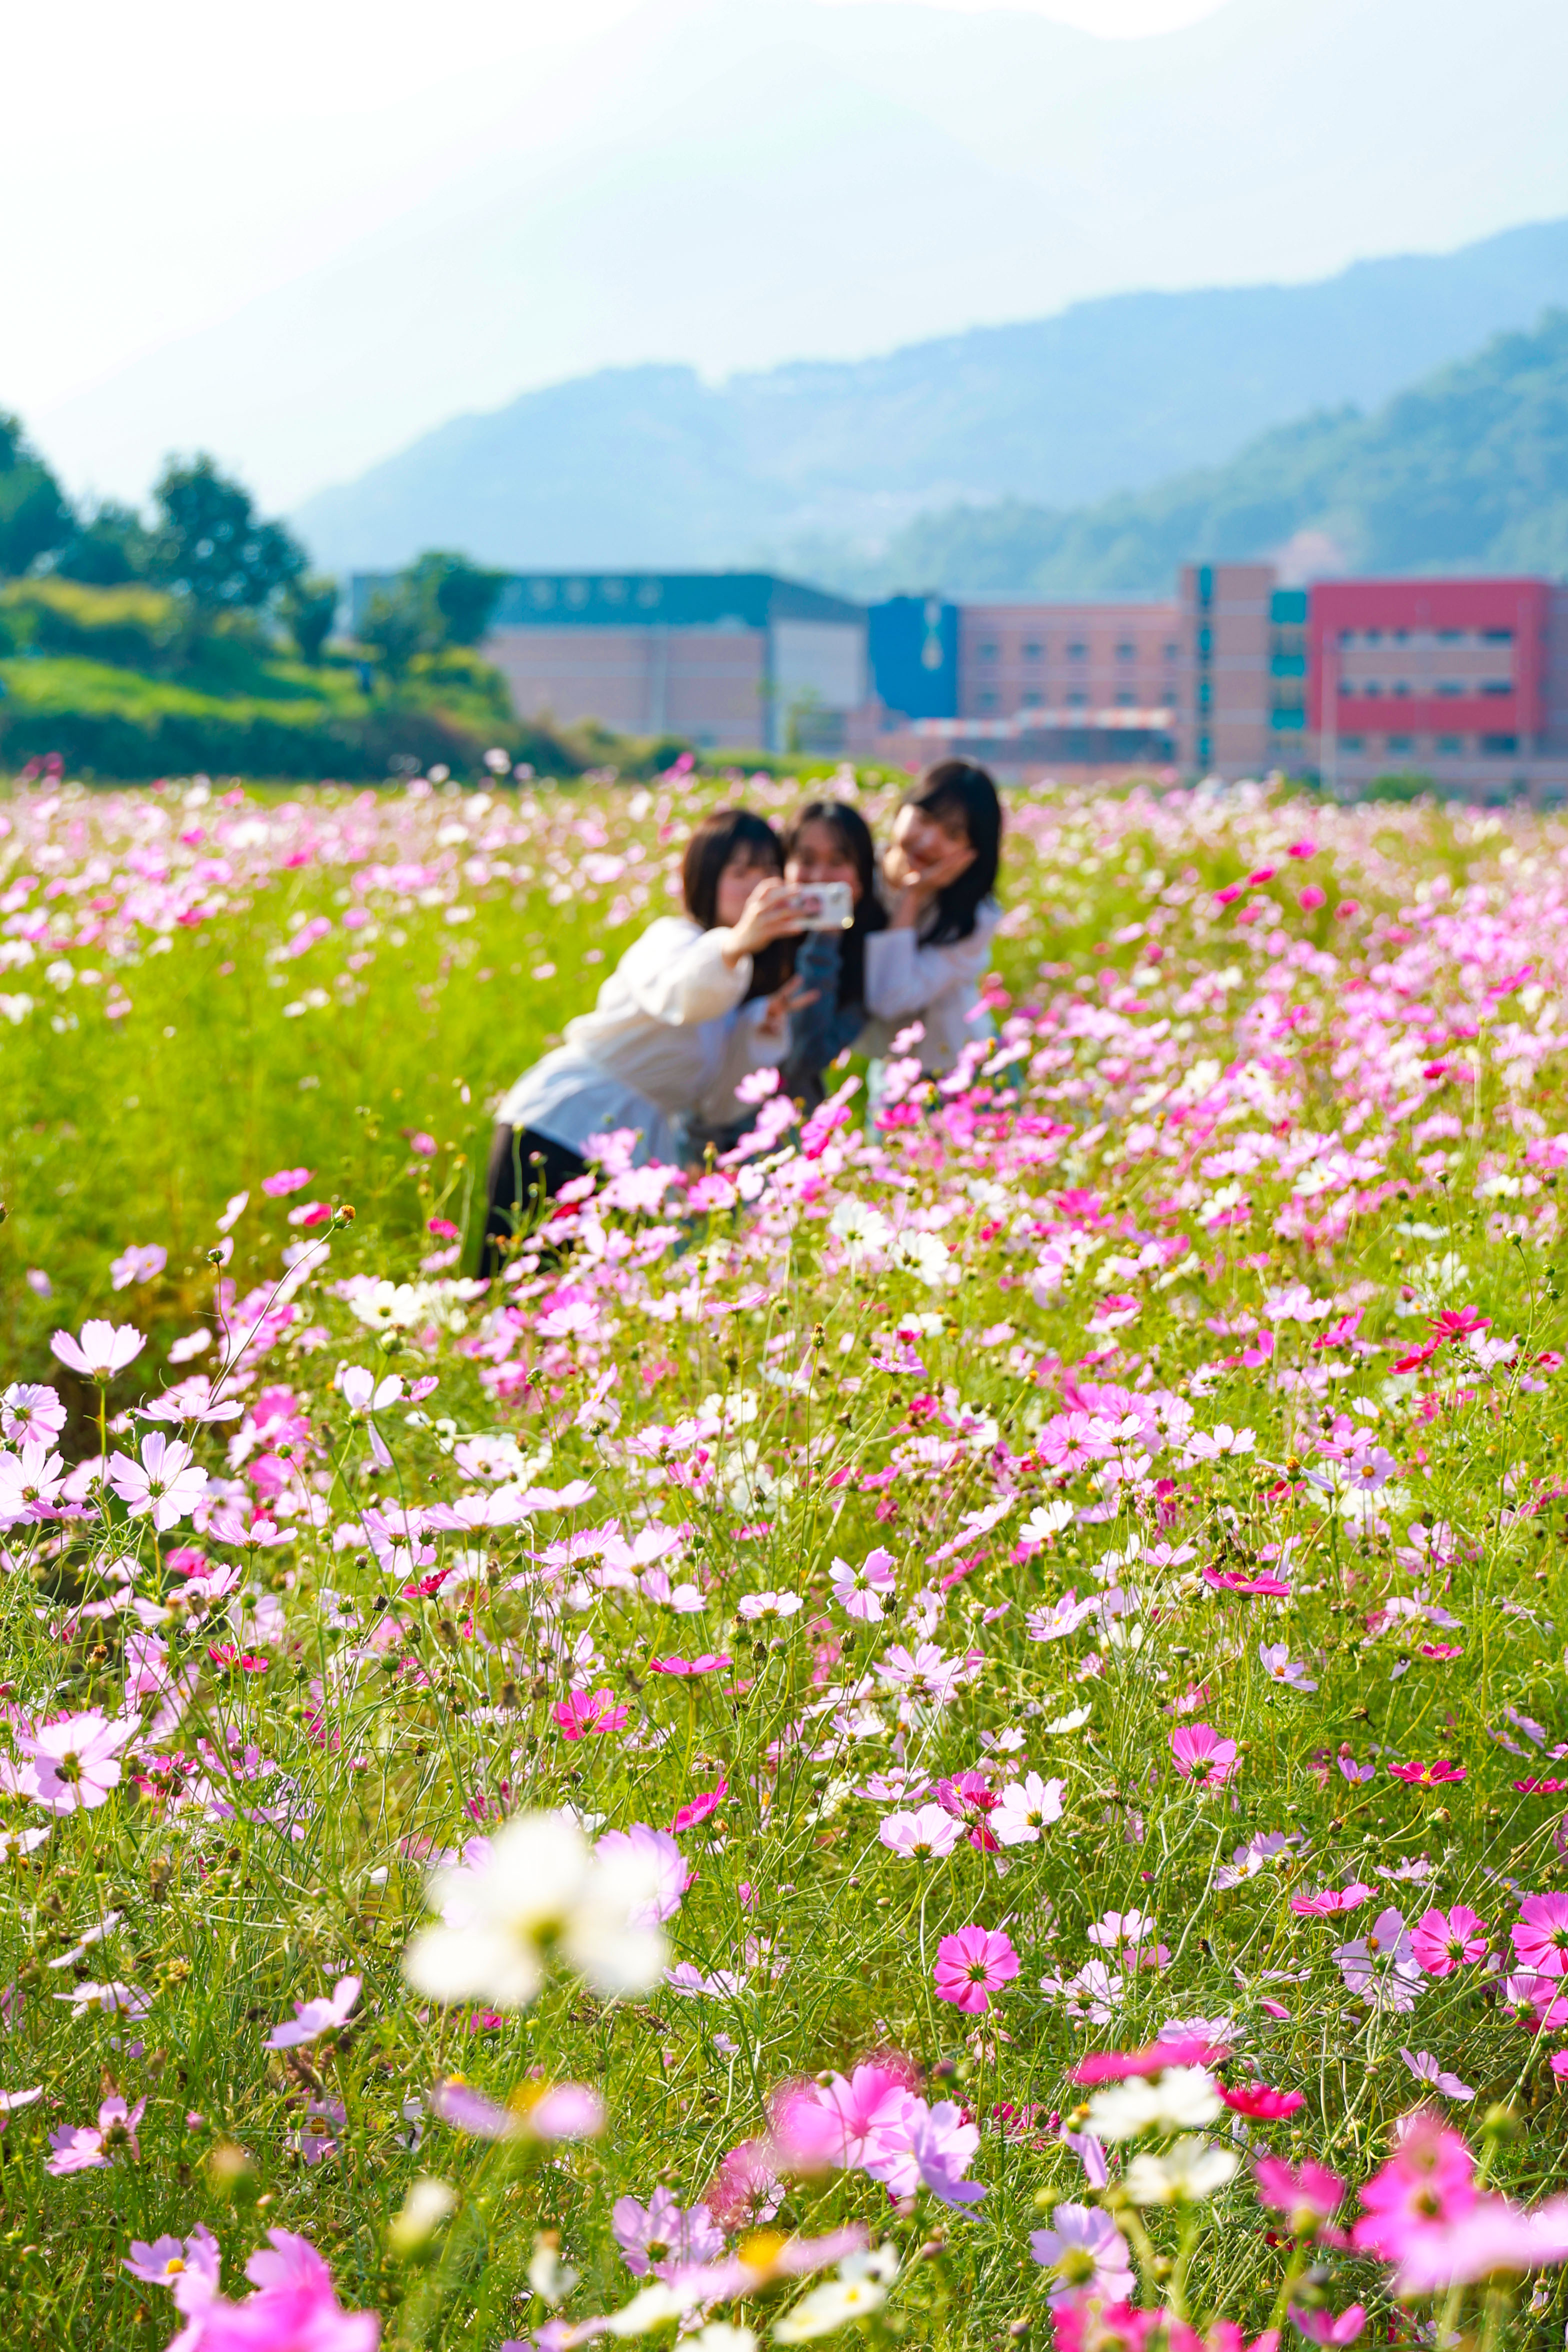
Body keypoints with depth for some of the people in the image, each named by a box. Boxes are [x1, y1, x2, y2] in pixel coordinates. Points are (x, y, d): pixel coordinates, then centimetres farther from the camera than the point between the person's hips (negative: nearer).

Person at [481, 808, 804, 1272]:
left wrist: (763, 1030, -10)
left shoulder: (750, 977, 11)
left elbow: (718, 1104, 5)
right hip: (559, 1126, -7)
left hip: (635, 1159, 7)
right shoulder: (672, 939, -10)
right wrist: (736, 944, -56)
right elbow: (676, 996, -37)